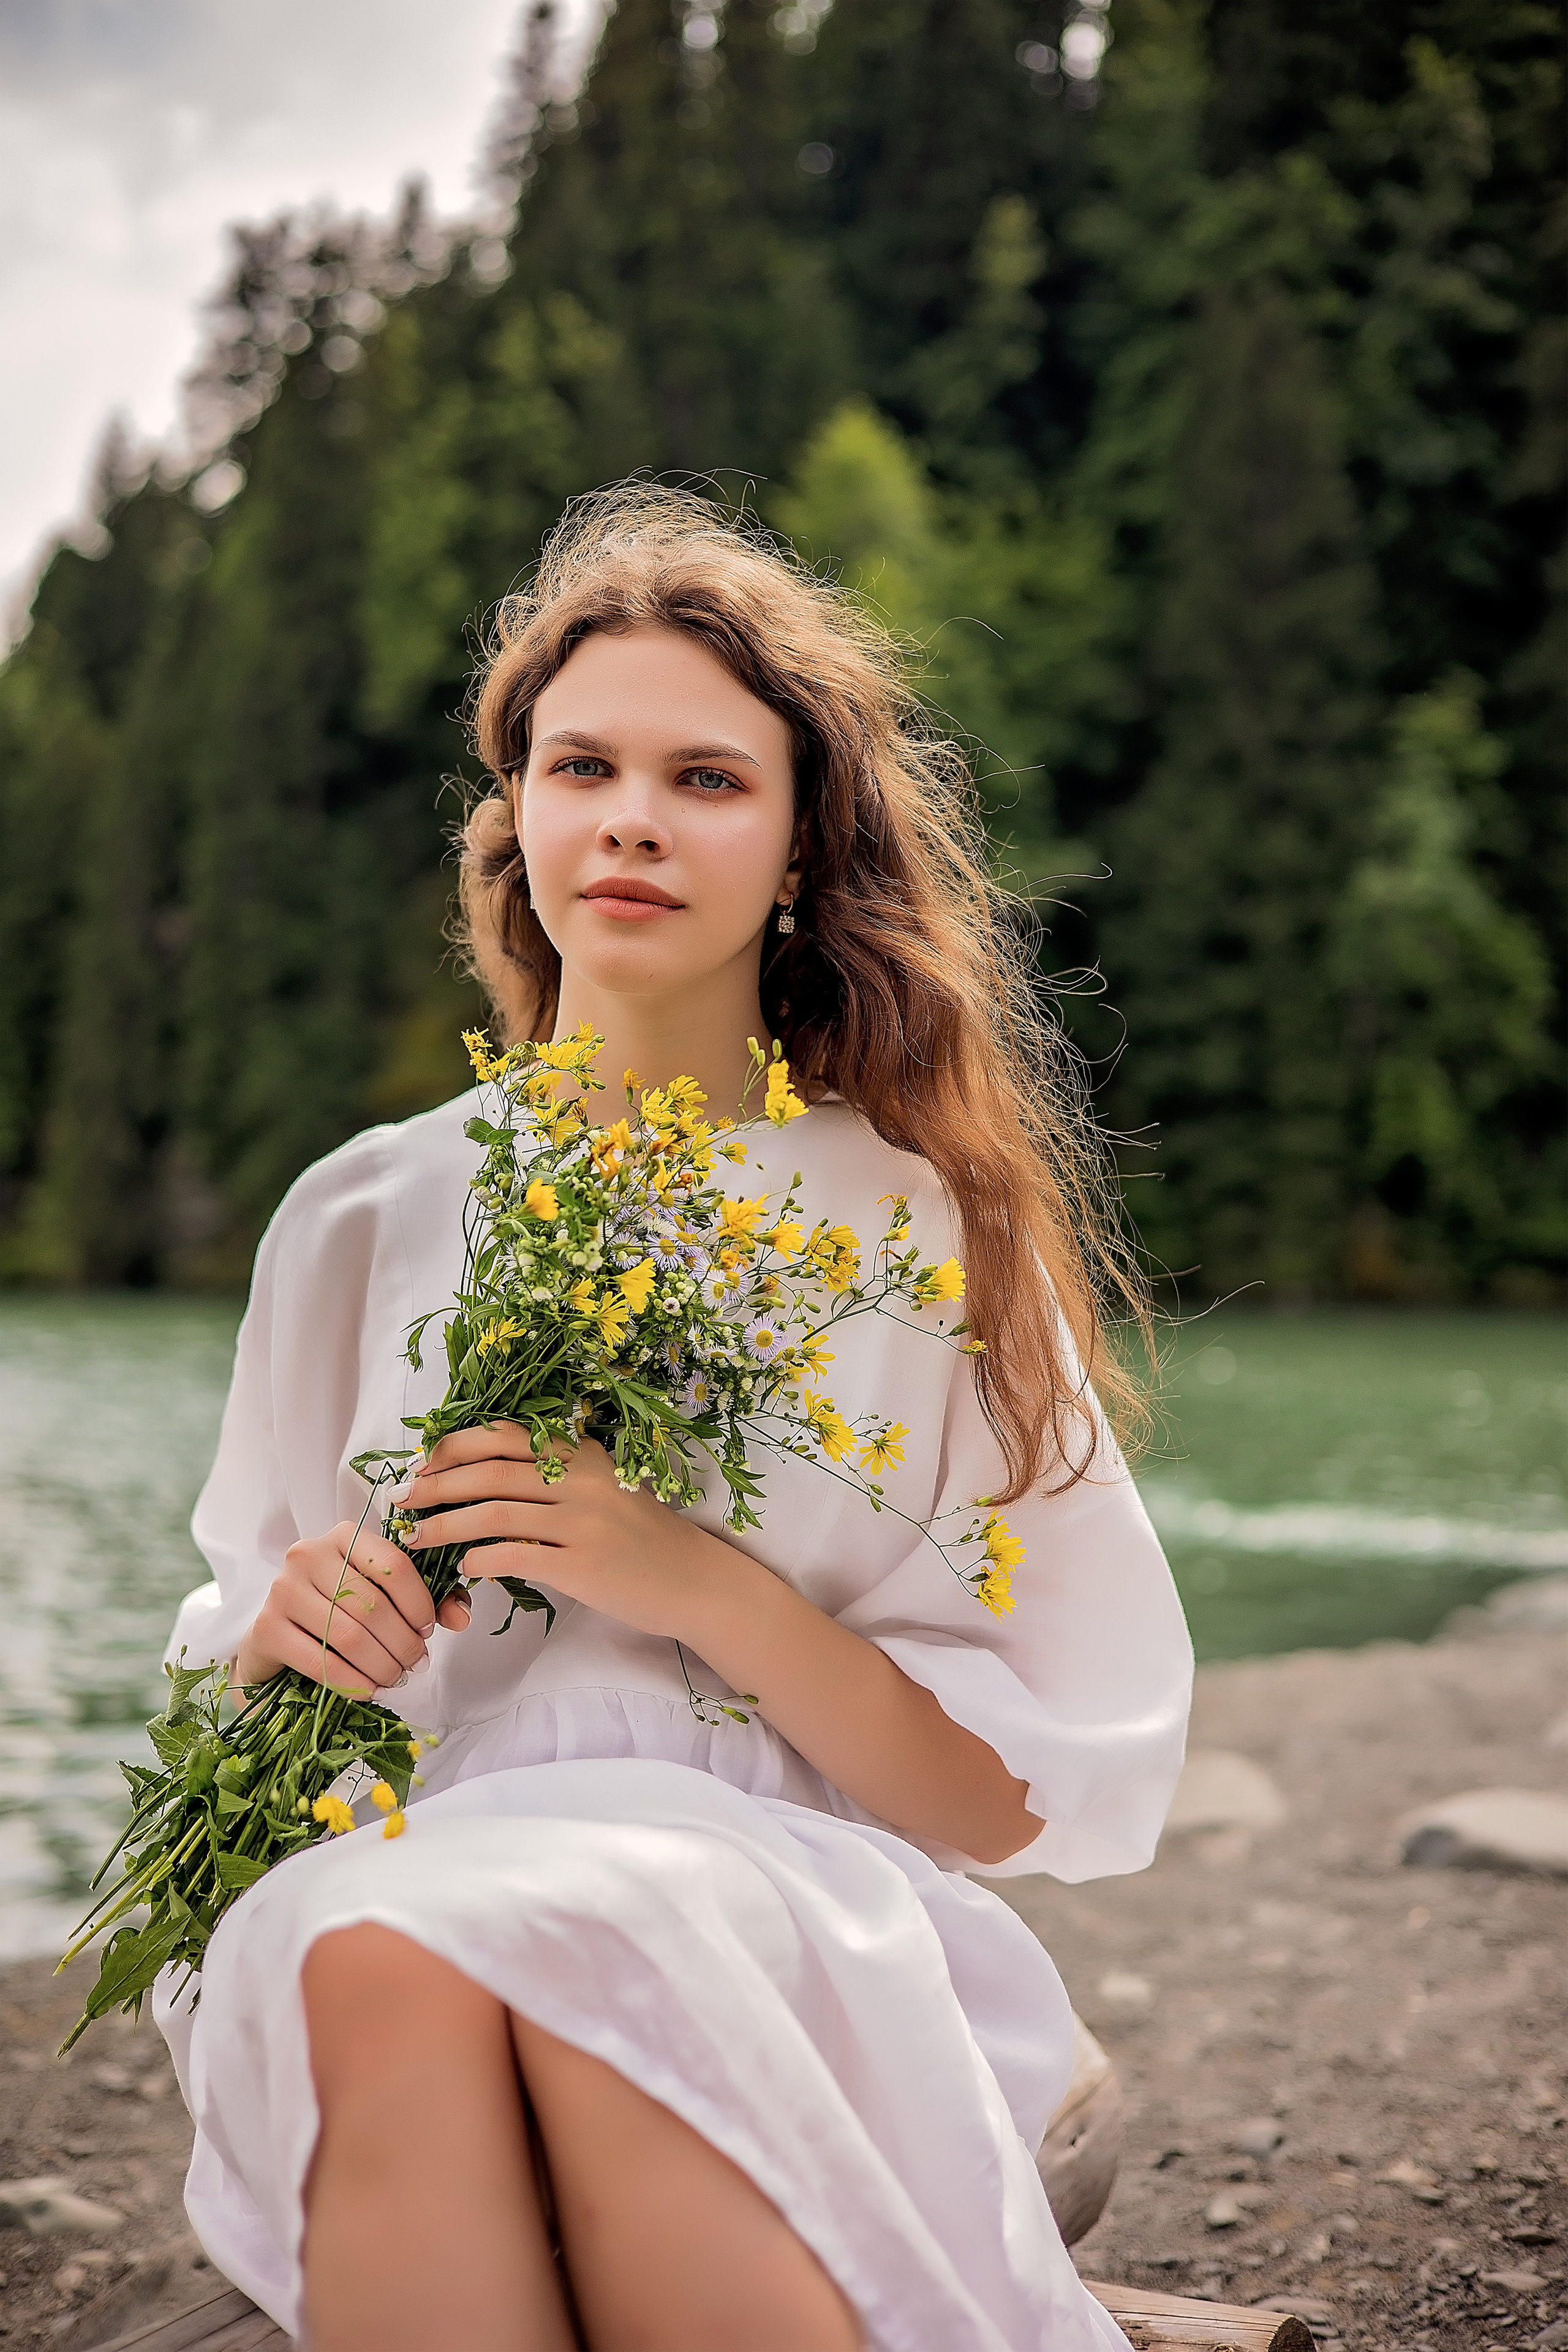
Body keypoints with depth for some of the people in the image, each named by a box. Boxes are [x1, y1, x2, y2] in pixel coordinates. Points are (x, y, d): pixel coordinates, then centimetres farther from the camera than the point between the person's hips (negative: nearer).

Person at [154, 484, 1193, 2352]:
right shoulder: (367, 1217, 12)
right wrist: (285, 1628, -3)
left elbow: (1023, 1797, 2)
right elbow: (232, 1687, 21)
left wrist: (710, 1587, -13)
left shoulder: (930, 1225, 4)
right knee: (381, 1960, -34)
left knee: (608, 1955, -37)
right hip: (390, 1892, 2)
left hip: (808, 1938, -2)